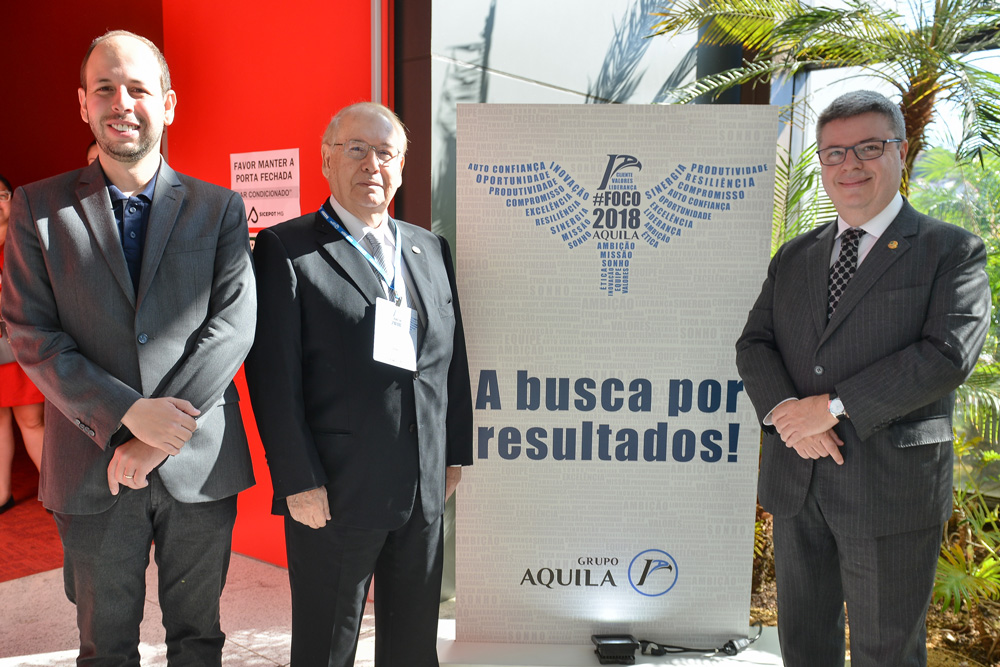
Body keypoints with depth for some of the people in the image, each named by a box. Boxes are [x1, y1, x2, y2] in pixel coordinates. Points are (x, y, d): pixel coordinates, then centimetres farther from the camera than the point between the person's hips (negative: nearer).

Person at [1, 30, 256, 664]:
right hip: (92, 469, 0)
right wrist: (126, 413, -17)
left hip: (201, 463, 0)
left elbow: (234, 324, -7)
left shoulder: (220, 208, 2)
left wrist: (160, 437, -15)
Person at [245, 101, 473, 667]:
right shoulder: (286, 249, -6)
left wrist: (457, 454, 10)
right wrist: (300, 484, -14)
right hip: (335, 495, -5)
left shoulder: (431, 249, 11)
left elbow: (454, 359, 13)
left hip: (425, 493, 5)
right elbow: (274, 377, -11)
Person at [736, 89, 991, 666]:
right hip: (795, 485, 5)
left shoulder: (952, 251, -3)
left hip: (891, 489, -4)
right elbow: (754, 344, 6)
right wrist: (786, 412, -14)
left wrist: (833, 407, -18)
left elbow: (949, 353, -16)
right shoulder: (793, 258, 12)